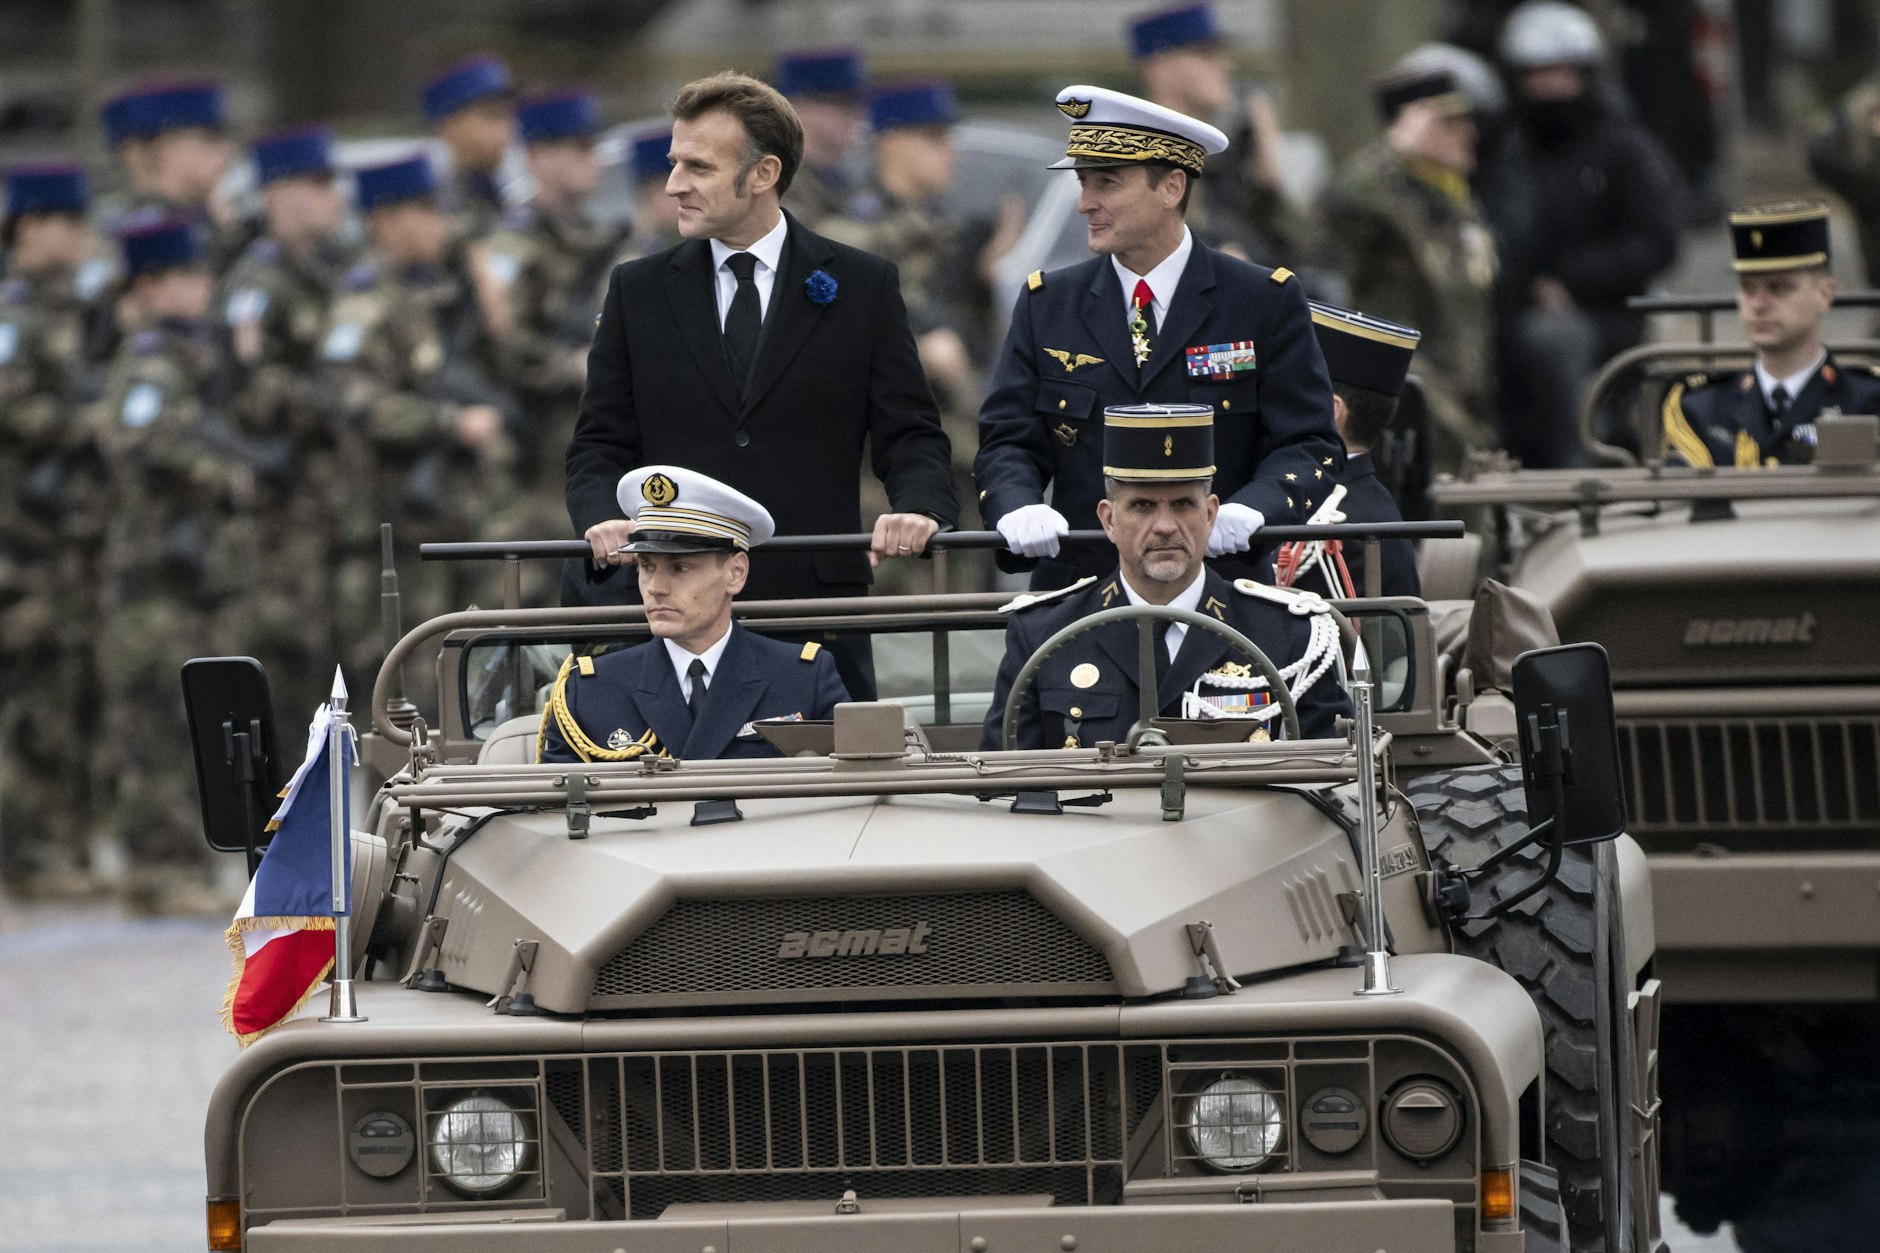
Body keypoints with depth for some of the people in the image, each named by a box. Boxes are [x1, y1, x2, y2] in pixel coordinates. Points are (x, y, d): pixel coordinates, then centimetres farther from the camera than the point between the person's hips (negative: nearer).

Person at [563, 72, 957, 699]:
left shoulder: (863, 287, 7)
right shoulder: (639, 291, 11)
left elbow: (910, 436, 5)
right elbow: (600, 446, 10)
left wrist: (920, 507, -17)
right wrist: (605, 518, -12)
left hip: (816, 601, -1)